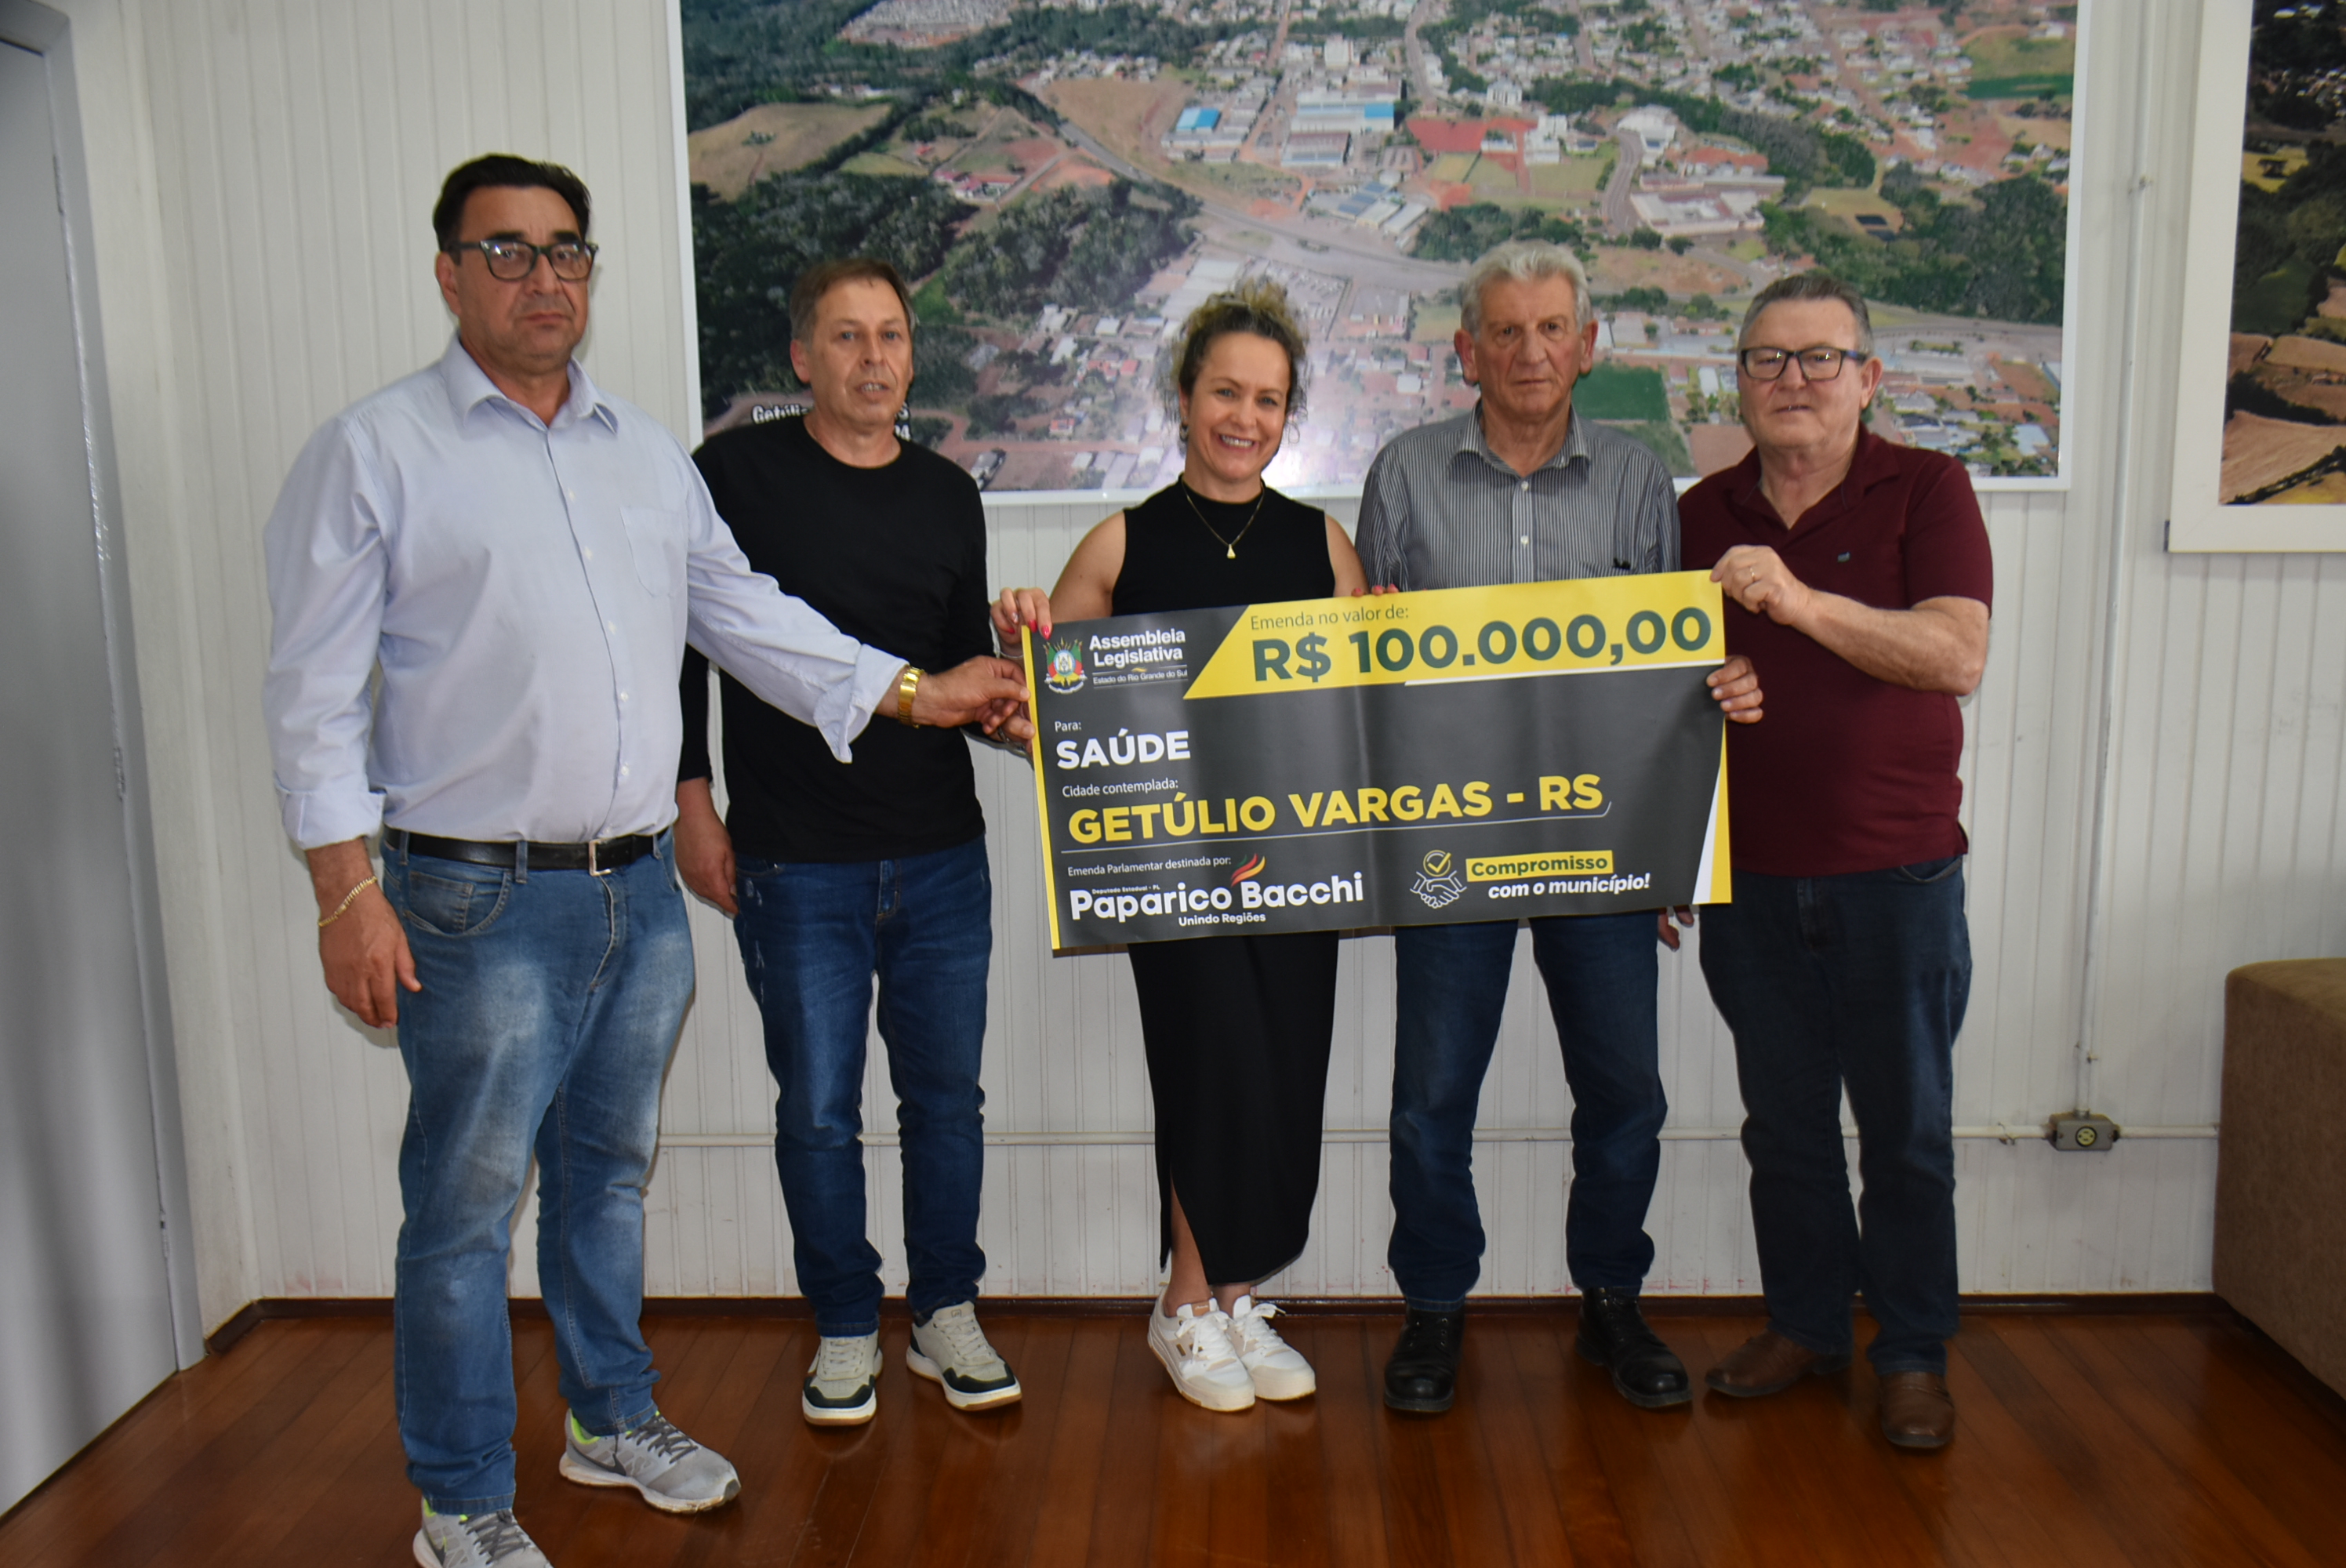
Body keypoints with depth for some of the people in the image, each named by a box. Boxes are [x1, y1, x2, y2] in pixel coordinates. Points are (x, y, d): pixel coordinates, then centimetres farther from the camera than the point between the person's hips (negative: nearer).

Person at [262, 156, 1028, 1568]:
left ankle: (616, 1417, 36)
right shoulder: (374, 450, -3)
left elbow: (744, 613, 17)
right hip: (483, 903, -5)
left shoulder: (647, 450, 14)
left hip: (640, 885, 6)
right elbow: (315, 686, -6)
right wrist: (348, 886, -12)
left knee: (609, 1168, 19)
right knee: (467, 1201, 4)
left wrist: (914, 692, 10)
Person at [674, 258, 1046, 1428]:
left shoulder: (948, 494, 9)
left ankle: (947, 1315, 28)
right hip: (792, 862, -3)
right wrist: (691, 801, -3)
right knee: (817, 1110, 6)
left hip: (941, 857, 3)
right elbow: (679, 642, 1)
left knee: (946, 1095, 11)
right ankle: (846, 1330, 25)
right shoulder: (736, 473, -2)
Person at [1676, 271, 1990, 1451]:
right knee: (1783, 1121, 13)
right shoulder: (1702, 515, 8)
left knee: (1906, 1126, 7)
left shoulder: (1925, 490, -3)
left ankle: (1914, 1355, 23)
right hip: (1748, 876, 3)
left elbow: (1957, 656, -17)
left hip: (1895, 875, -3)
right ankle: (1804, 1323, 30)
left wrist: (1803, 602, -27)